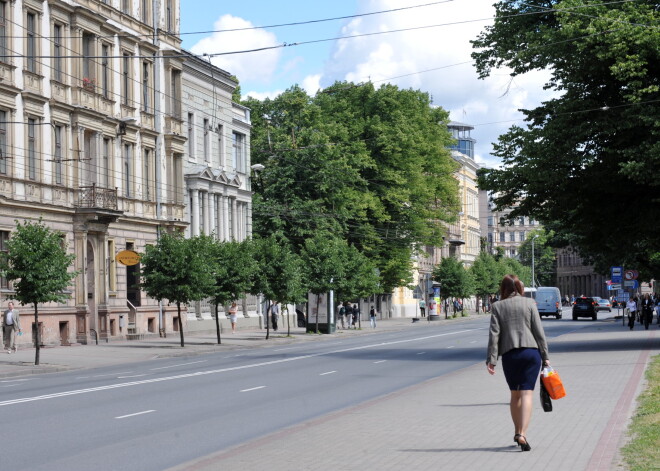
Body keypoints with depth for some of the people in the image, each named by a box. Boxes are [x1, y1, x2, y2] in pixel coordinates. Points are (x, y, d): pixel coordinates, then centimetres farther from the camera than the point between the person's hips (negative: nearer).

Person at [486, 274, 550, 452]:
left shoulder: (497, 306, 4)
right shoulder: (530, 303, 4)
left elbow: (494, 334, -1)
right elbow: (539, 331, 1)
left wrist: (491, 359, -1)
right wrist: (545, 356, 6)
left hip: (509, 354, 1)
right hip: (531, 351, -1)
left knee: (515, 394, 15)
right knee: (527, 393, -5)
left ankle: (517, 432, 22)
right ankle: (522, 434, -18)